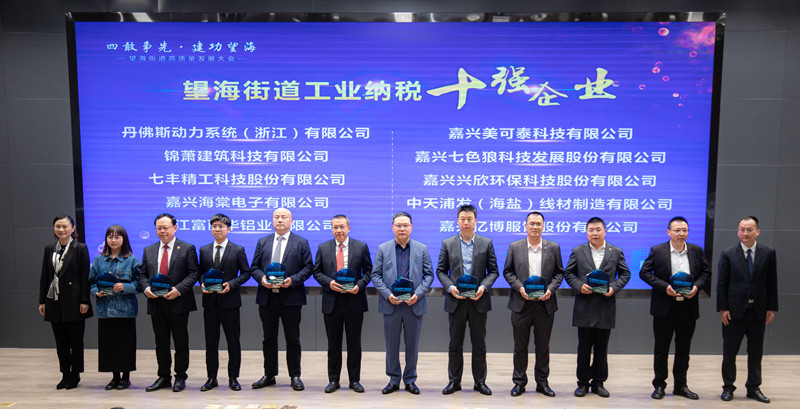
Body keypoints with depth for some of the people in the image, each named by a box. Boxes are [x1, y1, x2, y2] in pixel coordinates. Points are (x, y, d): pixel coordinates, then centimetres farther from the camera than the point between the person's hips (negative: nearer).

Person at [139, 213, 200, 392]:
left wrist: (178, 289, -18)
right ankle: (163, 377, 24)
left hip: (178, 302, -4)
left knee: (181, 342, 4)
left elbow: (193, 273, -6)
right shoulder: (148, 250, 13)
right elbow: (143, 274, 13)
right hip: (156, 304, 4)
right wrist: (146, 288, -7)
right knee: (161, 343, 12)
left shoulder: (187, 248, -1)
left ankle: (180, 377, 16)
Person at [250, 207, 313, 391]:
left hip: (291, 298, -3)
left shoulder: (301, 243, 3)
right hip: (267, 297, 3)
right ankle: (269, 375, 25)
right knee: (269, 338, 12)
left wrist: (293, 280, -16)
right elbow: (254, 267, 11)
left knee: (293, 339, 4)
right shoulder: (262, 242, 13)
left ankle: (295, 376, 15)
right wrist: (261, 278, -9)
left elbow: (308, 267, -1)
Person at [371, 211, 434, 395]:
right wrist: (387, 294, -11)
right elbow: (375, 275, 2)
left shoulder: (422, 249, 5)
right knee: (391, 345, 8)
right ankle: (394, 380, 22)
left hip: (414, 304, 0)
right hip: (391, 304, 0)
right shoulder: (383, 249, 3)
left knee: (412, 344, 8)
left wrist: (418, 294, -10)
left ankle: (410, 380, 23)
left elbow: (429, 274, 4)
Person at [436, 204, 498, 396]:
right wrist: (450, 287, -11)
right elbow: (441, 271, 5)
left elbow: (493, 271, 4)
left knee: (479, 343, 8)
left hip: (478, 301, 0)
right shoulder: (447, 243, 4)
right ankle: (454, 381, 20)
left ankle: (480, 381, 21)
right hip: (456, 301, 0)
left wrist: (483, 287, -12)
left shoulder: (487, 243, 4)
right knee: (455, 343, 9)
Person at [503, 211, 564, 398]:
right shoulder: (514, 247, 3)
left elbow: (559, 272, 6)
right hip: (521, 304, 0)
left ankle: (542, 382, 23)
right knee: (520, 345, 7)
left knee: (543, 346, 10)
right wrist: (519, 288, -11)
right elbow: (507, 271, 4)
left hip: (545, 304, 1)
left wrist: (550, 289, -10)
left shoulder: (553, 247, 5)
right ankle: (519, 382, 19)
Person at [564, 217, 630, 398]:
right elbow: (568, 273, 7)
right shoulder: (577, 251, 4)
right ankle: (583, 382, 17)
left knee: (601, 348, 9)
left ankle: (598, 382, 22)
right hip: (584, 307, 0)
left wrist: (614, 287, -8)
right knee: (584, 347, 5)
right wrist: (579, 286, -10)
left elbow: (625, 274, 8)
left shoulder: (616, 252, 5)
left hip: (606, 306, 1)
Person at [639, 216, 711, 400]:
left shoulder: (697, 251, 6)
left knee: (684, 348, 12)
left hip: (688, 307, 3)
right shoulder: (657, 251, -4)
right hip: (664, 307, -3)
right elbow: (644, 272, -6)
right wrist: (665, 287, -16)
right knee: (661, 348, 5)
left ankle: (680, 385, 25)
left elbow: (706, 272, 10)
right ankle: (659, 385, 17)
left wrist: (697, 286, -10)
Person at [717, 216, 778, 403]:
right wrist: (722, 308, -7)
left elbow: (772, 283, 4)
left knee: (756, 352, 11)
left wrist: (771, 308, 1)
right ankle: (728, 387, 20)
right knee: (729, 352, 6)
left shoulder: (768, 253, 1)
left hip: (758, 310, 2)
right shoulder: (727, 254, -3)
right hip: (734, 310, -1)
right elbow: (722, 283, -3)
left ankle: (754, 388, 26)